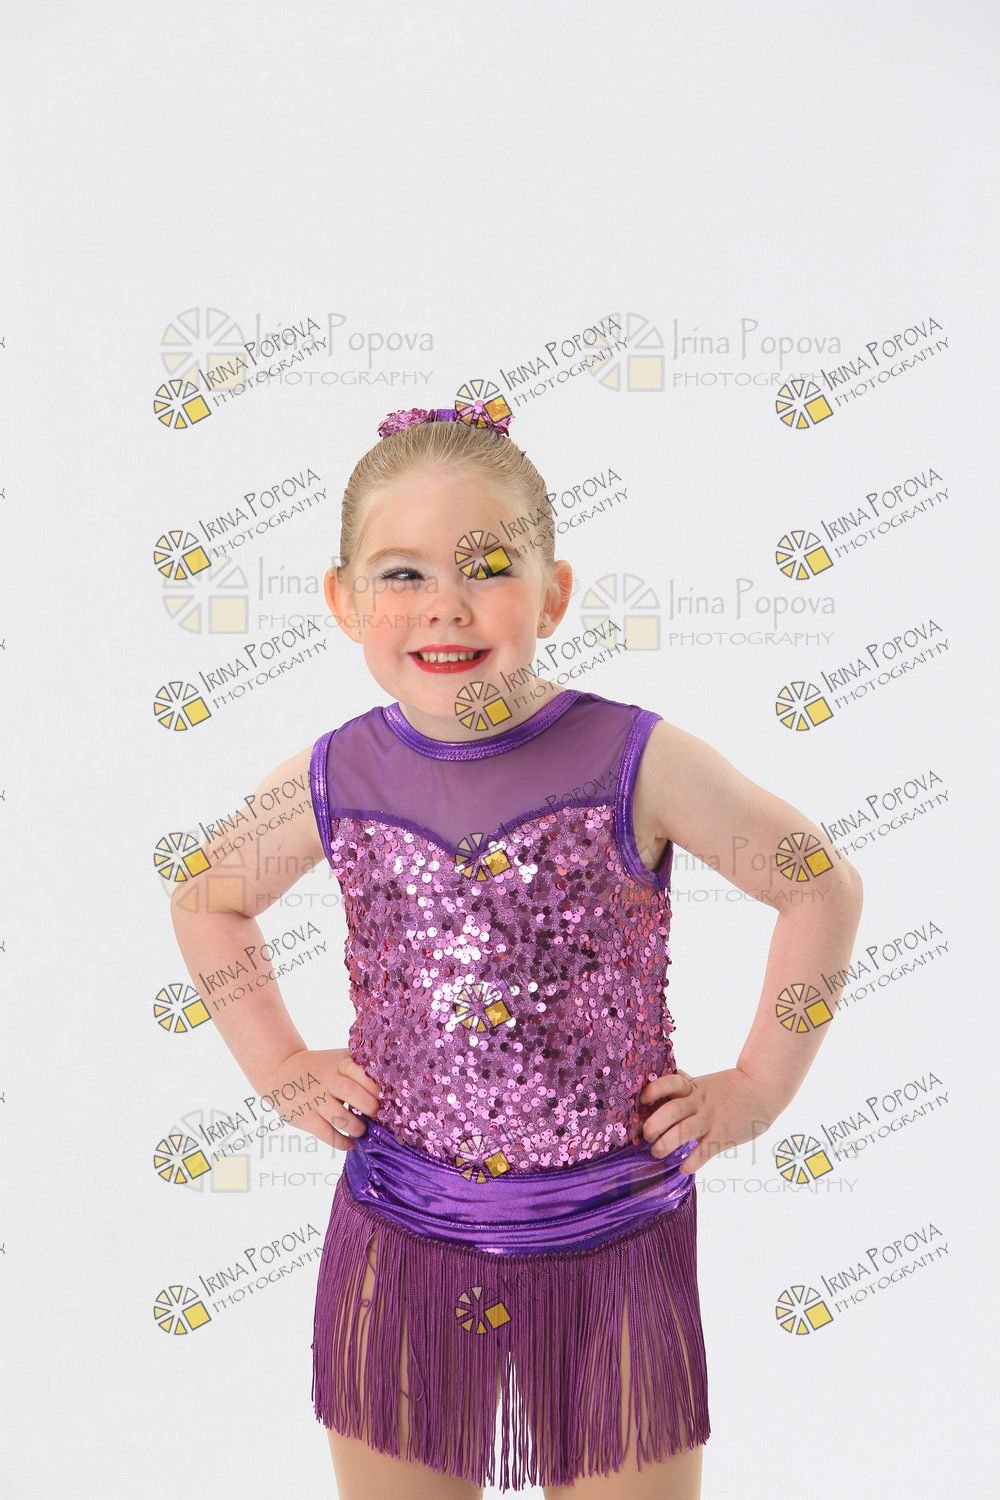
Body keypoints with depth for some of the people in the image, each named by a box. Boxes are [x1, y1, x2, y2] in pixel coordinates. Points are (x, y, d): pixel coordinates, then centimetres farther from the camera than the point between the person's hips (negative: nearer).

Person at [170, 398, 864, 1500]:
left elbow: (823, 888, -3)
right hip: (399, 1242, 2)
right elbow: (209, 902, 13)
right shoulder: (331, 784, -6)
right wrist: (278, 1065, 6)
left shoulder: (639, 764, -14)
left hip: (613, 1241, -2)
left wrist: (759, 1086, -4)